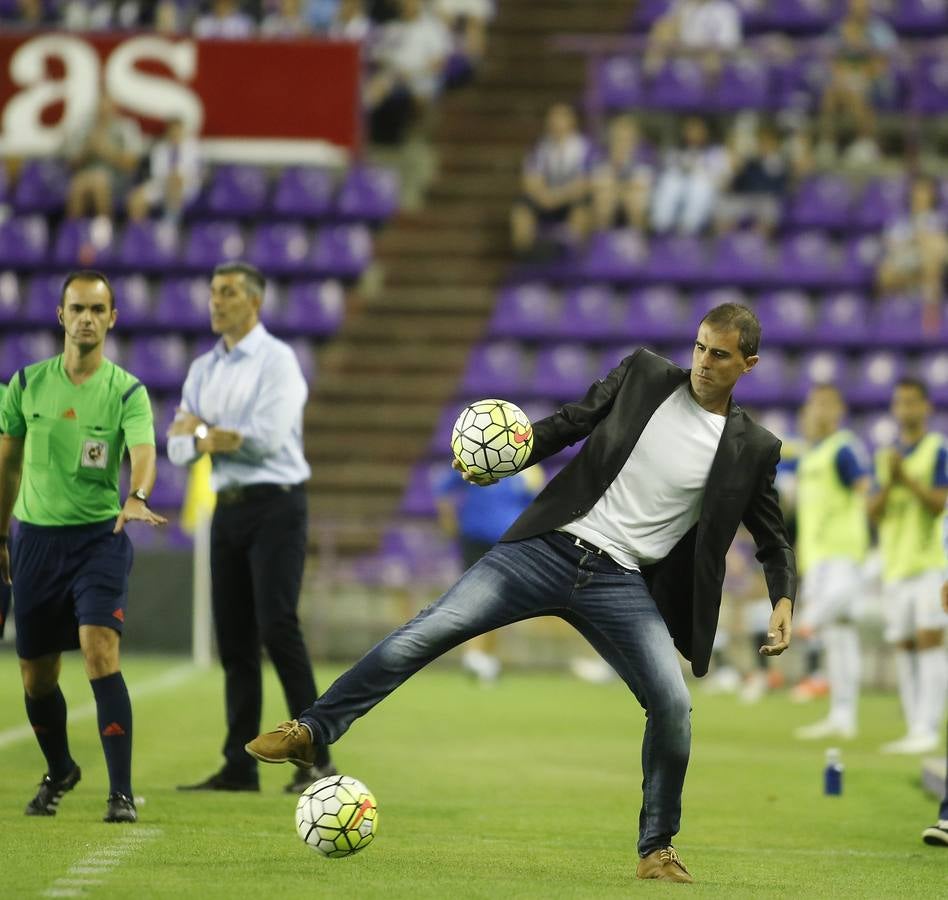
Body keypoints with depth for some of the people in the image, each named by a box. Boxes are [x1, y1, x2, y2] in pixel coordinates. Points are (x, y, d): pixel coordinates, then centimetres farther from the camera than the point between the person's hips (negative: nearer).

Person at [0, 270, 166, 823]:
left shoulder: (127, 391, -6)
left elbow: (144, 453, -23)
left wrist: (137, 497, -44)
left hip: (99, 535, -3)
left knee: (100, 652, -22)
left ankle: (122, 793, -18)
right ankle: (59, 772, 35)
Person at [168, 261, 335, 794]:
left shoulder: (277, 361, -7)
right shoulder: (204, 370, 15)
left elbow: (268, 439, -18)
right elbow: (180, 449, 9)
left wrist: (204, 432, -6)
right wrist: (213, 436, -13)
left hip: (275, 504, -7)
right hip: (229, 506, 7)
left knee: (278, 626, -14)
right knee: (234, 637, 5)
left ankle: (316, 758, -11)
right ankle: (240, 766, 7)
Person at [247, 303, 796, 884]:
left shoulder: (752, 449, 2)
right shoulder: (643, 376, 5)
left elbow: (775, 542, 11)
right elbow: (572, 422, 15)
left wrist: (784, 601, -7)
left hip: (619, 582, -1)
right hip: (551, 547, 1)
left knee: (672, 705, -17)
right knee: (429, 630, -11)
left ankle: (657, 848, 5)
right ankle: (311, 732, 1)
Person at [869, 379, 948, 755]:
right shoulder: (885, 456, 14)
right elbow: (873, 512, 7)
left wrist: (906, 477, -19)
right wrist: (889, 482, -9)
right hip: (896, 564, 5)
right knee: (904, 647, 4)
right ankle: (914, 729, 7)